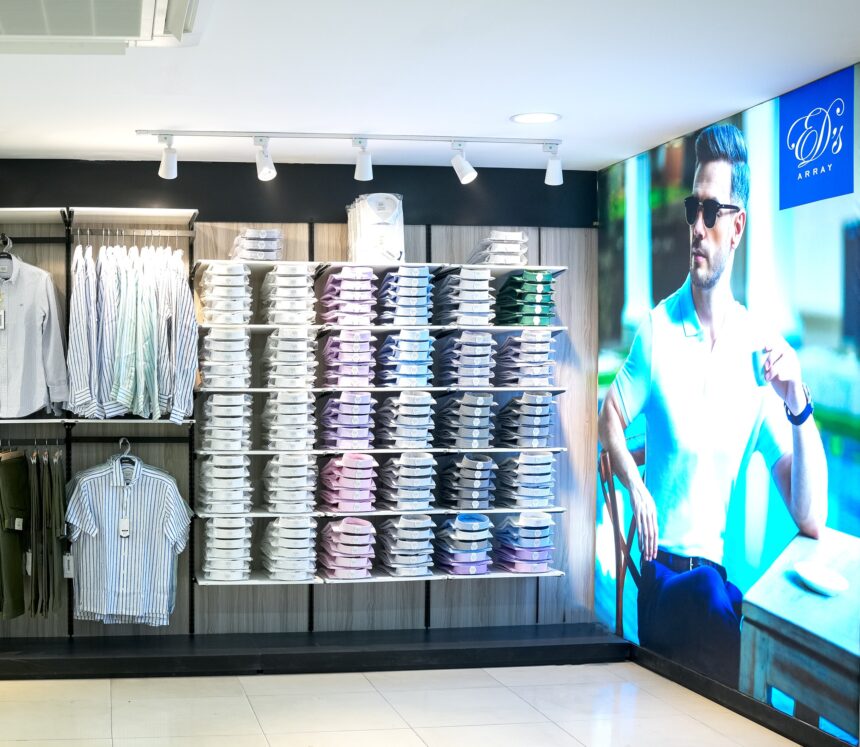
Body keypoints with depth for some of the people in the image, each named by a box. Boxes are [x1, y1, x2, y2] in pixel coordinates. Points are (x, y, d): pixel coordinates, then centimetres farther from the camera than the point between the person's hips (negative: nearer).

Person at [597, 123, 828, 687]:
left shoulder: (762, 349, -3)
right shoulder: (659, 329, -3)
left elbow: (811, 520, -4)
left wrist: (799, 406, -19)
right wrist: (637, 490, -7)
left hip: (720, 569, 1)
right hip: (664, 571, -1)